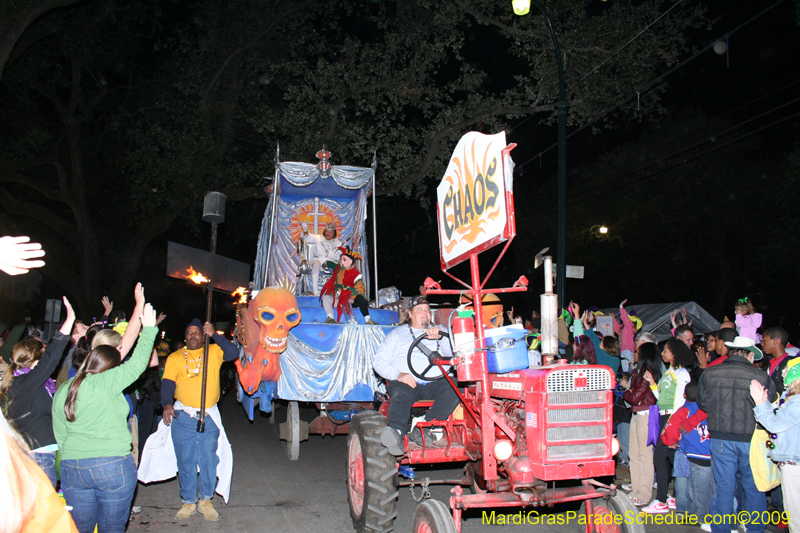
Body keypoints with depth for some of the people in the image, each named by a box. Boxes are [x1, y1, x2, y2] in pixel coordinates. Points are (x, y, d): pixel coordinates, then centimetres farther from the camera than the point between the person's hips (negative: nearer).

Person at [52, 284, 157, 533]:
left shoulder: (61, 392, 10)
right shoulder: (104, 382, -9)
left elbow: (60, 435, 14)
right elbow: (136, 364, -6)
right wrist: (148, 328, 2)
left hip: (72, 468, 5)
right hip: (113, 466, -5)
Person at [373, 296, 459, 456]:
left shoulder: (439, 332, 25)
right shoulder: (397, 333, 21)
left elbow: (452, 353, 6)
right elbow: (379, 361, 10)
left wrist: (439, 337, -14)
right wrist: (398, 374, -9)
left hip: (436, 381, 1)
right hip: (406, 382, -1)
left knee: (454, 389, -30)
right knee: (400, 394, -35)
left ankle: (423, 429, -36)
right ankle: (397, 434, -54)